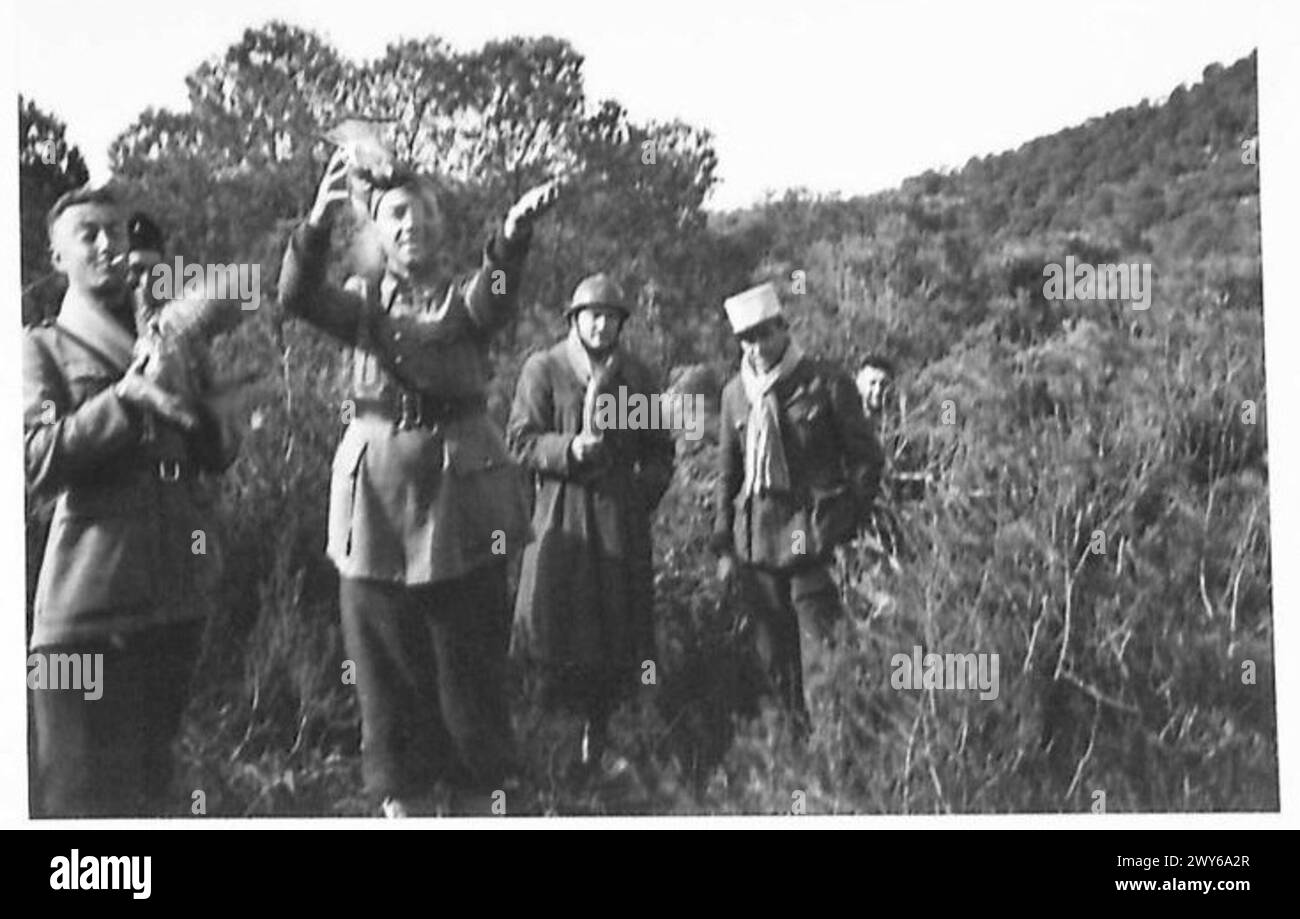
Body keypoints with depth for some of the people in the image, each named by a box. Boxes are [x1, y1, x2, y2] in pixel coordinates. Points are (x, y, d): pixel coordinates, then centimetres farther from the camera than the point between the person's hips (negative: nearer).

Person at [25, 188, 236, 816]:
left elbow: (218, 455, 14)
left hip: (177, 591, 5)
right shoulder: (46, 348, 4)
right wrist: (124, 399, -19)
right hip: (91, 595, -5)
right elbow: (37, 462, -11)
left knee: (151, 778, 15)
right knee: (84, 787, -8)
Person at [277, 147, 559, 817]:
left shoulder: (465, 301, 6)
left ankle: (481, 789, 13)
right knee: (385, 658, 5)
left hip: (462, 495, -1)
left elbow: (496, 296, -18)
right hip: (376, 498, 1)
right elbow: (298, 296, -12)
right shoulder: (362, 301, 9)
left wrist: (514, 232, -41)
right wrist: (318, 221, -31)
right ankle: (397, 793, 15)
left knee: (471, 657, 2)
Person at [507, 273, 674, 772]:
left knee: (618, 633, 1)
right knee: (558, 629, -8)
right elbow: (520, 441, -2)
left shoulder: (636, 376, 12)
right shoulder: (543, 370, 2)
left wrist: (643, 495, 3)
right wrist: (568, 449, -19)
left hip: (621, 515, 3)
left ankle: (598, 736, 11)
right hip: (562, 512, -3)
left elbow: (658, 450, 18)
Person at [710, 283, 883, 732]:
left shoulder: (827, 384, -3)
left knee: (820, 664, -8)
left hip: (813, 539, -5)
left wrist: (848, 527, -6)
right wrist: (724, 545, 13)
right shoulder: (736, 393, 11)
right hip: (756, 540, 5)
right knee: (775, 659, 9)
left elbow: (865, 459, 0)